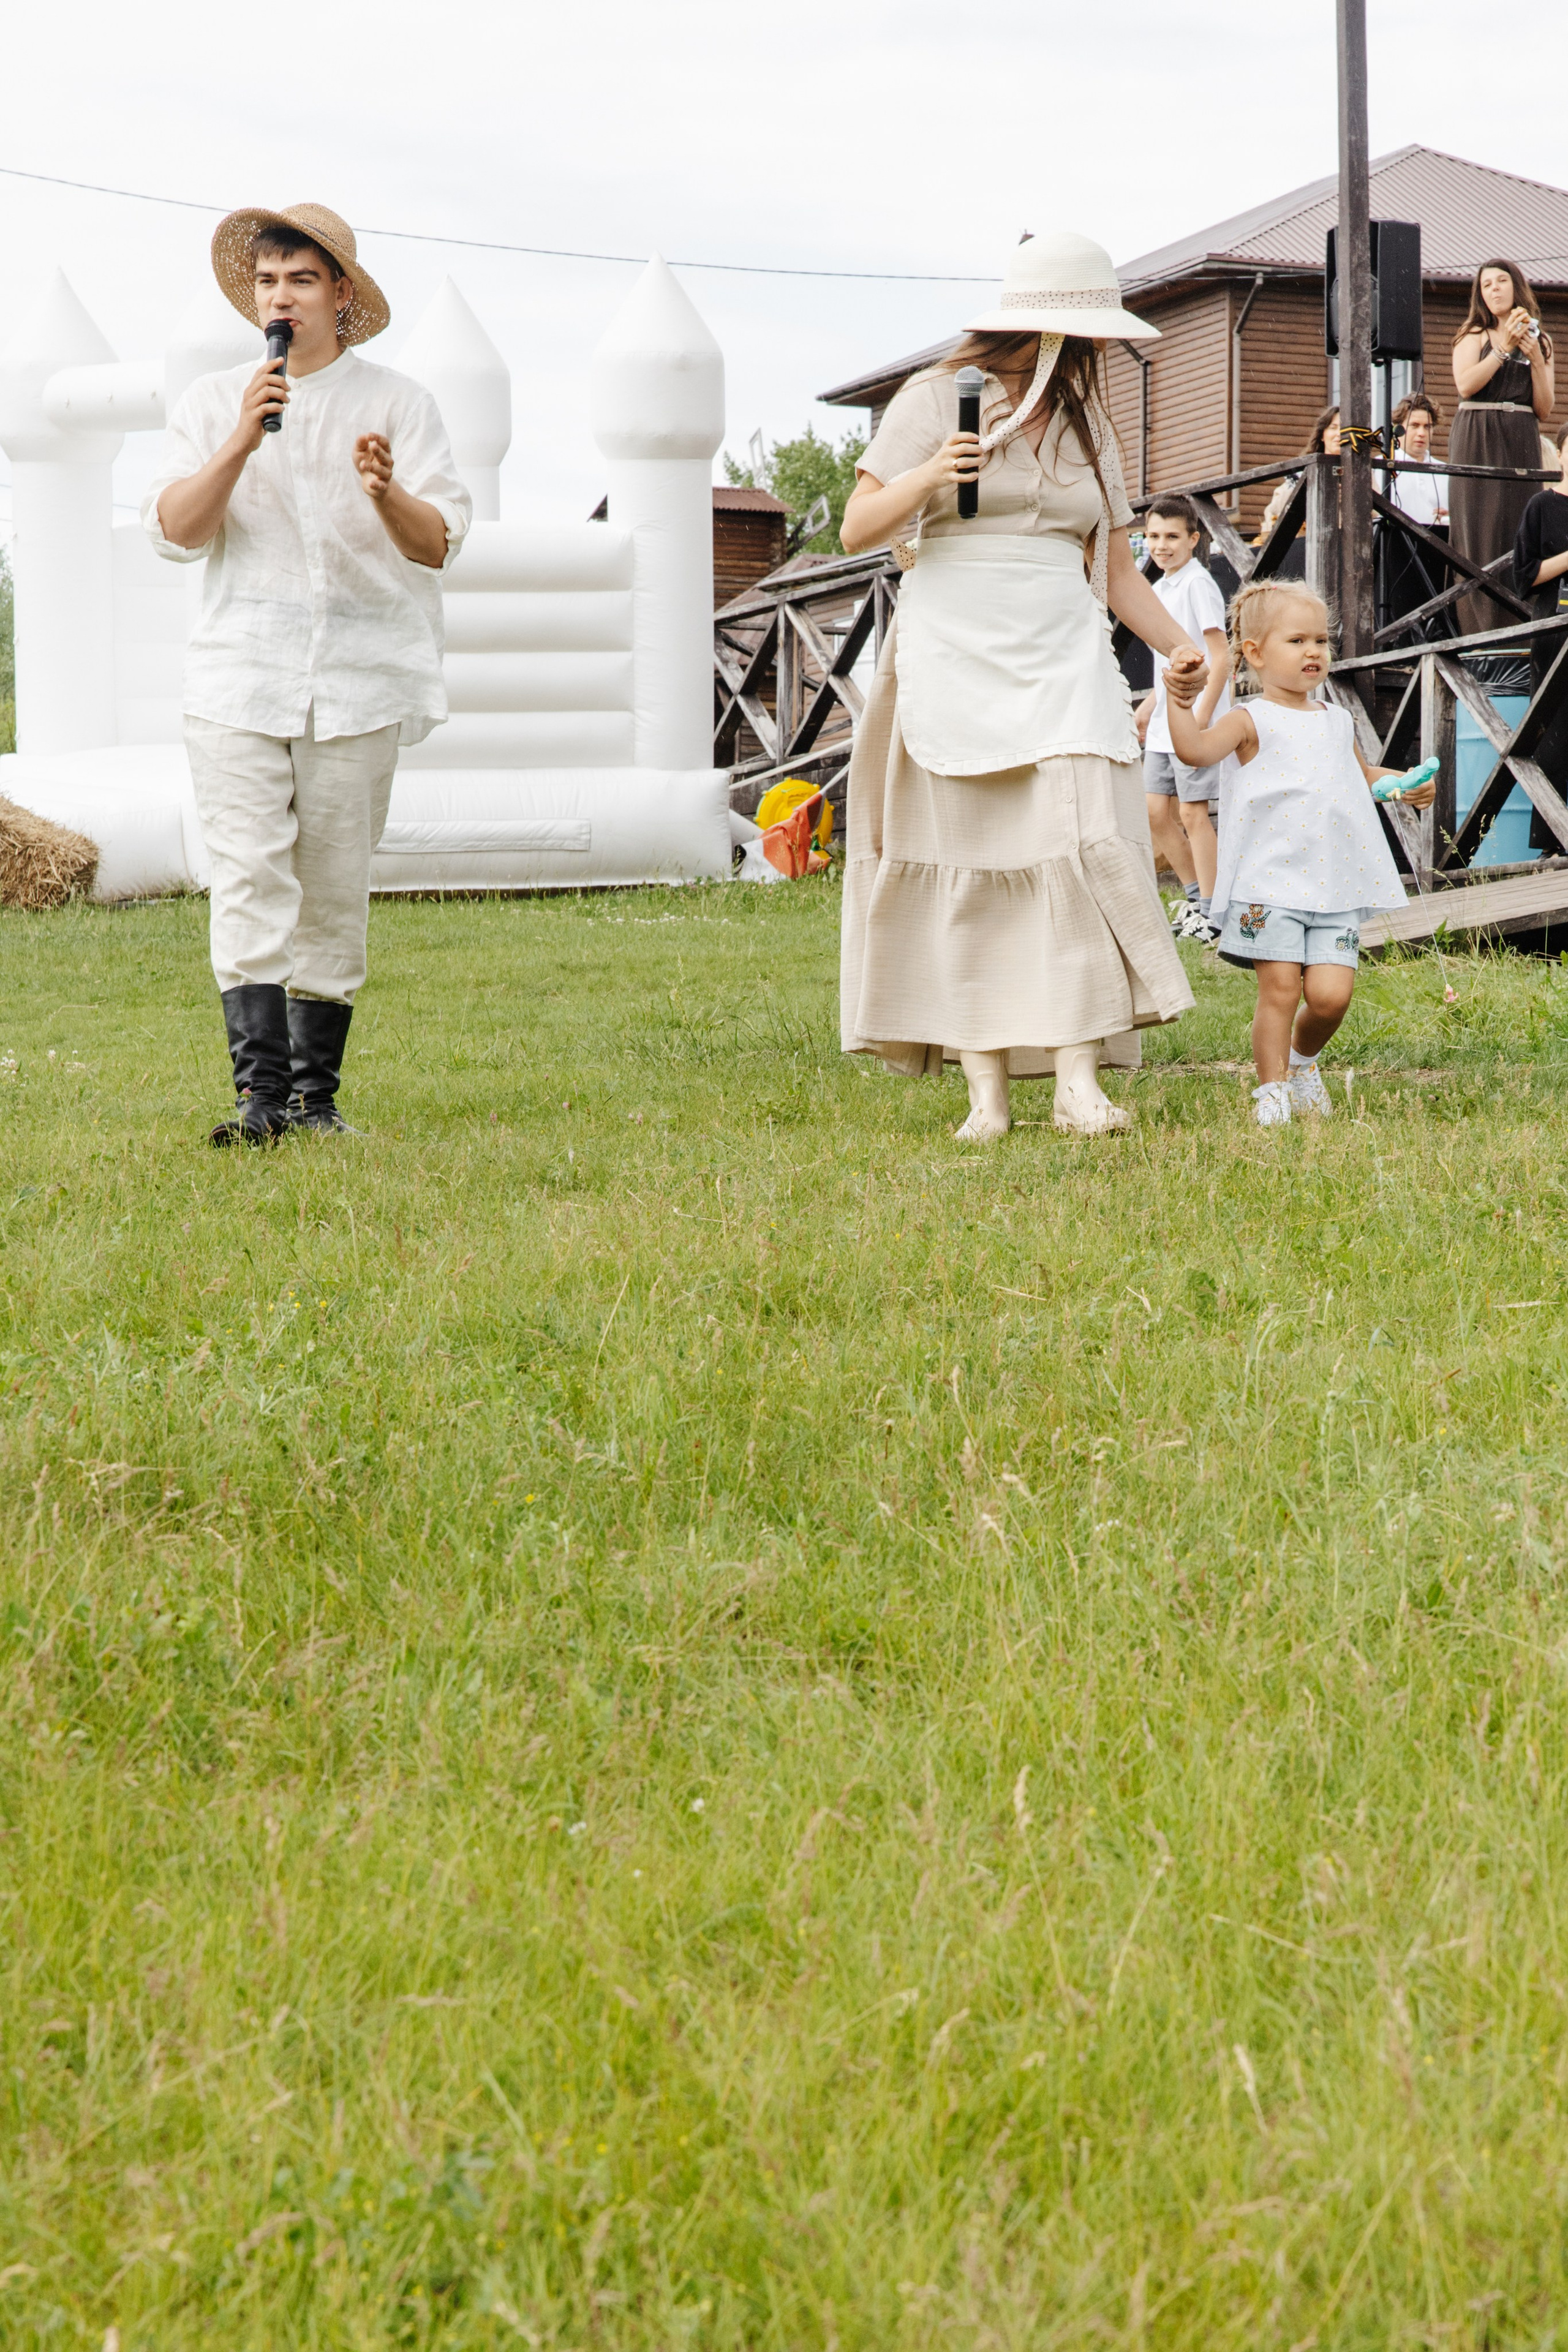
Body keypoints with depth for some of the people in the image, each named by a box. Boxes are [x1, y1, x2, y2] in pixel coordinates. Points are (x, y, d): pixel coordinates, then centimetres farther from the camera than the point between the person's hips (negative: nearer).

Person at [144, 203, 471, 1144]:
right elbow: (174, 530, 1)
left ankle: (316, 1091, 10)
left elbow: (439, 544, 1)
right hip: (240, 670, 0)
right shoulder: (214, 402, 13)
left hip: (359, 678, 0)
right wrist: (241, 443, -12)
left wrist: (385, 494, -20)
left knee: (334, 890, 2)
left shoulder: (397, 403, 9)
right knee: (249, 876, -13)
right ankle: (259, 1090, -19)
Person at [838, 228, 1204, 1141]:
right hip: (955, 659, -3)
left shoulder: (1086, 422, 16)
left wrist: (1182, 645, 4)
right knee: (966, 869, -3)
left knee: (1082, 850, -12)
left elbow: (1116, 566, 18)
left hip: (1061, 659, 3)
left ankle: (1078, 1077, -15)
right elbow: (858, 529, 0)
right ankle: (986, 1086, -1)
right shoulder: (938, 399, 1)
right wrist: (925, 479, -18)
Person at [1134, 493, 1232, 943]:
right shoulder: (1158, 589, 14)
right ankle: (1196, 896, 21)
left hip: (1194, 722, -9)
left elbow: (1220, 656, -16)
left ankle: (1210, 910, 2)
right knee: (1156, 813, 9)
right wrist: (1149, 704, 23)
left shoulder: (1197, 585, -12)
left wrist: (1202, 715, -21)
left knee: (1193, 812, -5)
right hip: (1164, 721, 9)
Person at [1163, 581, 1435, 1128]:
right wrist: (1181, 701, -27)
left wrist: (1405, 786, 21)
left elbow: (1361, 775, 36)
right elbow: (1195, 750, -17)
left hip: (1336, 887, 4)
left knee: (1331, 994, -4)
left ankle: (1303, 1058, 25)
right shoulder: (1252, 721, 0)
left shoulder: (1336, 722, 18)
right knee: (1280, 988, -8)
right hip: (1269, 884, -4)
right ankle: (1271, 1091, 5)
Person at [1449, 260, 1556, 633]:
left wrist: (1536, 359, -3)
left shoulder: (1541, 342, 15)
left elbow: (1544, 410, 8)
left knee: (1520, 532, -4)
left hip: (1522, 445, 2)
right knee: (1479, 533, -9)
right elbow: (1465, 385, -10)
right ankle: (1477, 632, -11)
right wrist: (1505, 348, -12)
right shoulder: (1474, 336, 8)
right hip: (1477, 443, -2)